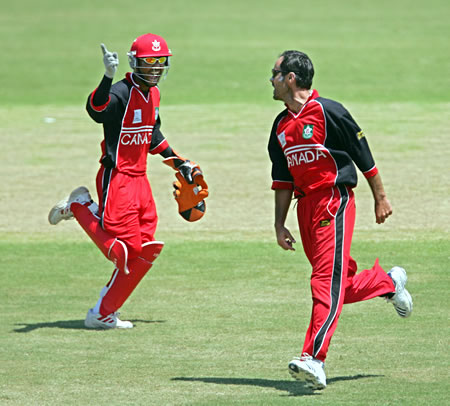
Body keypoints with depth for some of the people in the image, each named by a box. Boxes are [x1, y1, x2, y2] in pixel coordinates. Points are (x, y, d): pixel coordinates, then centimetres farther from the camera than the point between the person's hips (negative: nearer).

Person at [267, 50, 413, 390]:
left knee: (328, 281, -15)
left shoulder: (328, 112, -9)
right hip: (305, 206, 8)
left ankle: (314, 360, -24)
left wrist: (380, 198, 0)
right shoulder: (281, 126, 14)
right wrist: (279, 224, 15)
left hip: (334, 201, -8)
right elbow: (283, 179, 19)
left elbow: (364, 155, -4)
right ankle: (389, 283, 40)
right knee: (342, 284, 12)